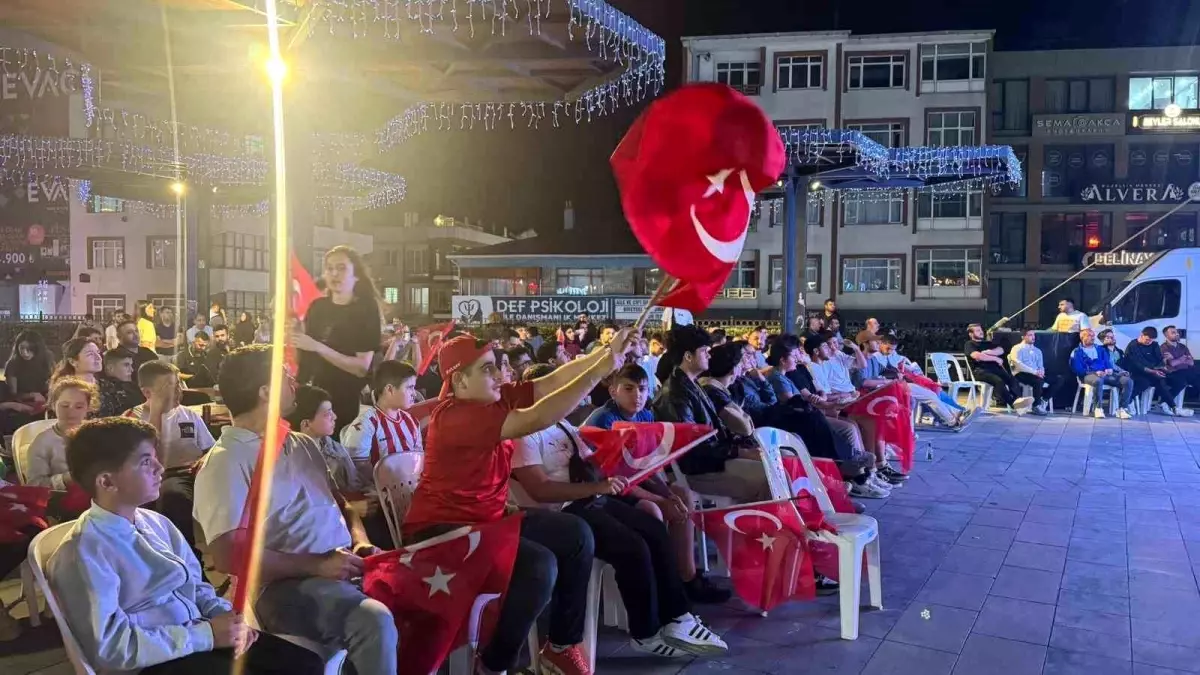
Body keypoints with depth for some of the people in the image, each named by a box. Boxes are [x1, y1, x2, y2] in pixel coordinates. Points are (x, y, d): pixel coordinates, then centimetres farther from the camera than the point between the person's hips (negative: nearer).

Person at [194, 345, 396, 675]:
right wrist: (316, 564, -18)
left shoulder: (303, 444, 21)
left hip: (344, 568, 7)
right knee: (374, 620, -34)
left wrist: (360, 541, 3)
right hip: (285, 584, -7)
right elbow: (229, 554, -14)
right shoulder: (225, 462, -5)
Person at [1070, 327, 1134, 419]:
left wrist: (1110, 369, -9)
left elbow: (1108, 363, 17)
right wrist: (1095, 373, -17)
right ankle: (1098, 408, -27)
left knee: (1128, 381, -20)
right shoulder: (1077, 352, 9)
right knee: (1098, 380, -42)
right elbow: (1078, 370, -4)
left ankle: (1122, 408, -18)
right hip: (1089, 375, -5)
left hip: (1105, 374, 5)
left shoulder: (1101, 349, 26)